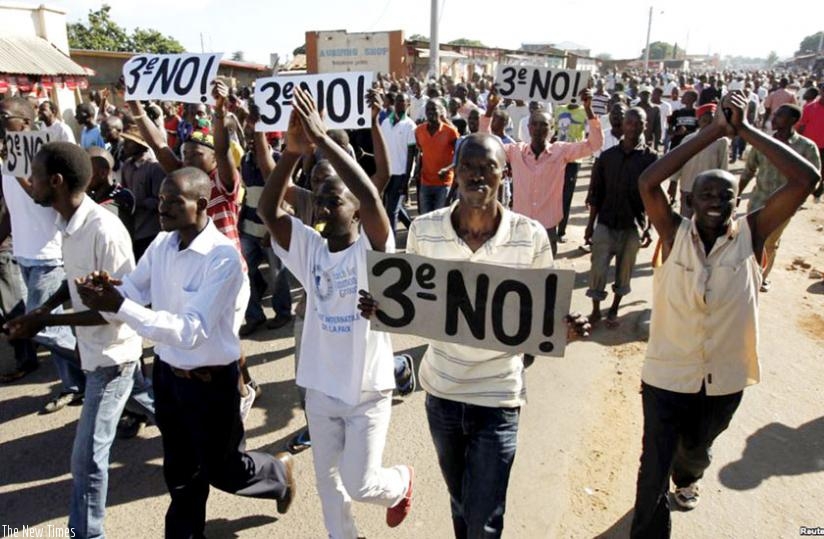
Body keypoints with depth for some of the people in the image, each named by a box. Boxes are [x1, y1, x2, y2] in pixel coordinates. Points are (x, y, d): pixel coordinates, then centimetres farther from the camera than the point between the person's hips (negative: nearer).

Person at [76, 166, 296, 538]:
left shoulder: (223, 257, -26)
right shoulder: (162, 243, -3)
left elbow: (192, 330, -32)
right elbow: (132, 290, 2)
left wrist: (119, 307, -37)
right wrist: (105, 291, -22)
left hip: (211, 380, -6)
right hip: (167, 372, 6)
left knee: (221, 469, 13)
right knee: (179, 468, 23)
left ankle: (279, 472, 44)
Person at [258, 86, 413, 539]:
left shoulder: (372, 249, -17)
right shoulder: (309, 249, -4)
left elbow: (371, 197, -35)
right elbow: (267, 210, -17)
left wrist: (322, 139, -36)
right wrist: (292, 151, -30)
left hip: (367, 389, -5)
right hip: (320, 387, 5)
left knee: (360, 484, 5)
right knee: (328, 480, 19)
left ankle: (401, 483, 39)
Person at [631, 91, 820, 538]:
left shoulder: (750, 235, -9)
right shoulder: (675, 234, -12)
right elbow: (648, 181, -26)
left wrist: (746, 130, -17)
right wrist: (714, 131, -23)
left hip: (725, 380, 3)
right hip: (667, 376, -3)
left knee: (697, 450, 31)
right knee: (654, 472, 0)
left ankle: (687, 477, 65)